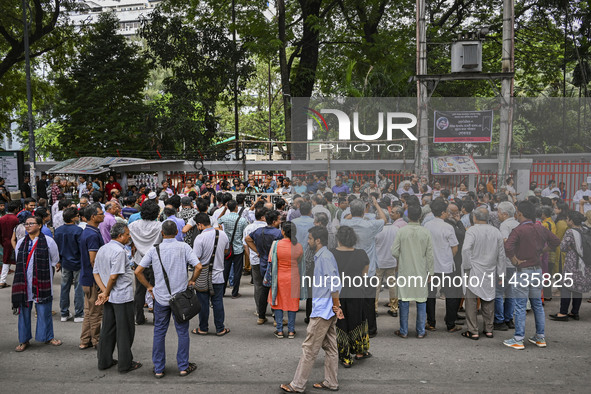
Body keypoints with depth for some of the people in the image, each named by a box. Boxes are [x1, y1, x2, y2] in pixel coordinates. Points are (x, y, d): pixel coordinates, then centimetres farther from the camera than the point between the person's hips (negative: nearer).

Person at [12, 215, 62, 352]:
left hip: (42, 282, -3)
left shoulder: (48, 241, -1)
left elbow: (55, 260, 9)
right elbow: (19, 262, 18)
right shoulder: (21, 243, 11)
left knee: (44, 311, 3)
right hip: (24, 283, 3)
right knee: (24, 310, 6)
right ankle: (24, 340, 17)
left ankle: (48, 336, 18)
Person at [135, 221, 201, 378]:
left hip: (160, 297, 1)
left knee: (159, 332, 12)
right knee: (182, 332, 11)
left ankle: (158, 369, 17)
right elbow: (198, 267, -15)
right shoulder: (184, 247, -6)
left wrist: (149, 287, 8)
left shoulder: (154, 250, -2)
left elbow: (138, 271, -3)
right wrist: (192, 281, 2)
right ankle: (183, 367, 17)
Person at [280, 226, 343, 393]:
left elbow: (333, 283, -22)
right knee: (330, 347, 14)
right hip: (327, 311, 10)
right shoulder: (321, 256, 15)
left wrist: (336, 306, -18)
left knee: (309, 349, -4)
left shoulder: (325, 257, -17)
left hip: (322, 310, -10)